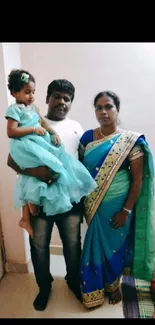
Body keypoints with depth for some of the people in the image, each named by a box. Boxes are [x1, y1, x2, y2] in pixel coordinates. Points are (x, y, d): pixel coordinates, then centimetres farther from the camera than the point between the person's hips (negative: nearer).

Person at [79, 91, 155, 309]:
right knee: (96, 245, 17)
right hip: (93, 205, 3)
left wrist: (127, 210, -11)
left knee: (115, 245, 16)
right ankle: (96, 288, 43)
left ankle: (114, 285, 45)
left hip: (117, 205, -2)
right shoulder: (87, 137, -2)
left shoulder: (130, 141, -12)